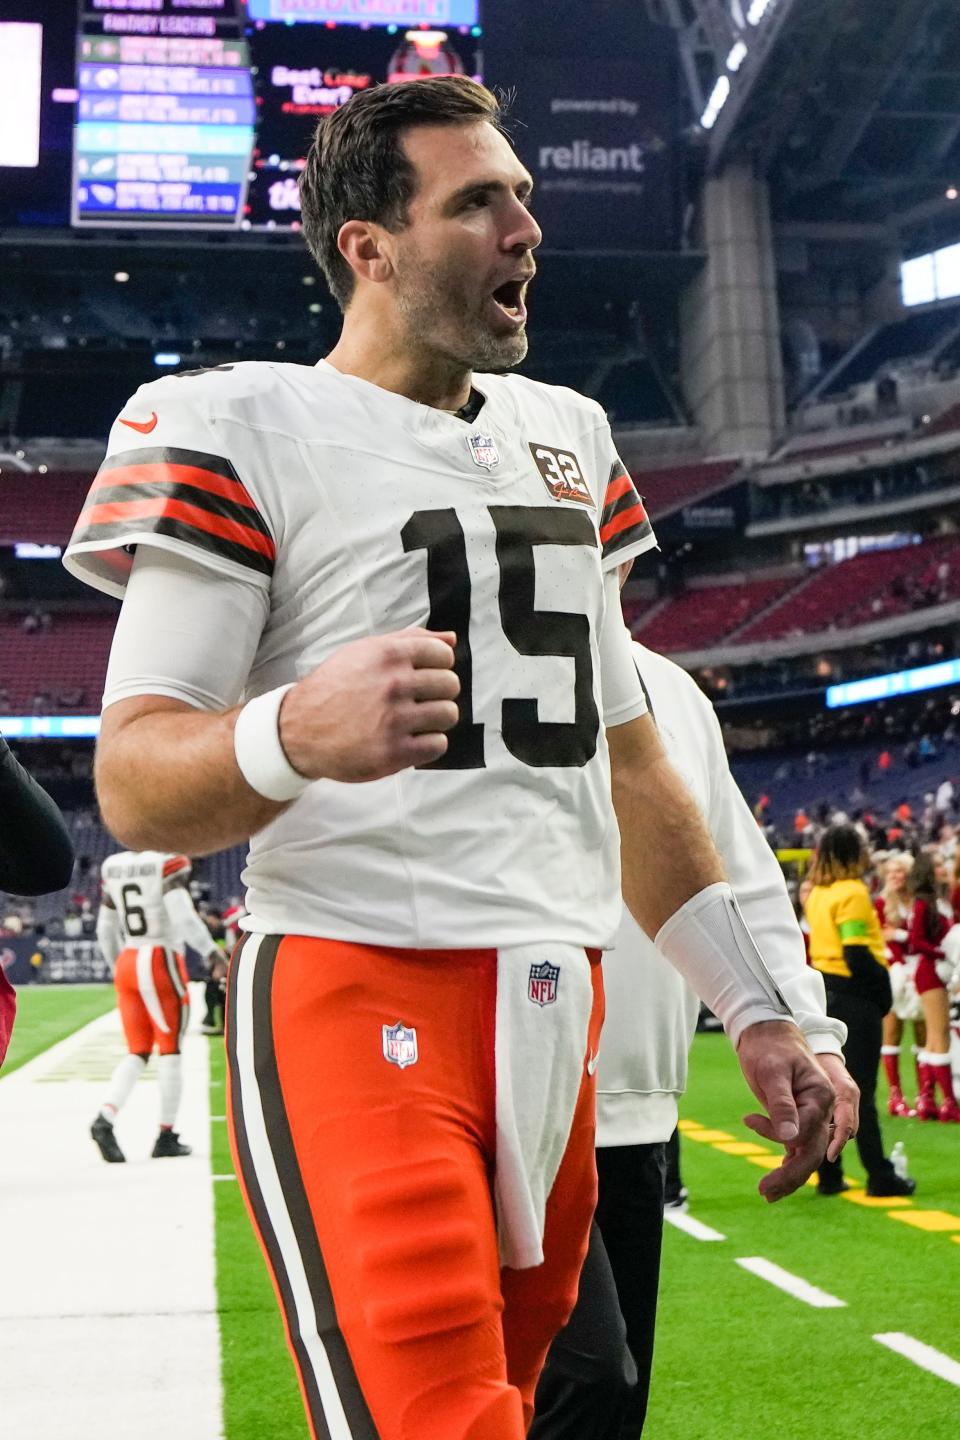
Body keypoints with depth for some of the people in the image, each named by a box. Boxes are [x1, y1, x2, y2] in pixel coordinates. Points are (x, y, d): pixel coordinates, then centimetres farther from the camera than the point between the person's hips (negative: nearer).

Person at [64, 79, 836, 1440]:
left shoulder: (565, 433, 17)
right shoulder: (243, 428, -4)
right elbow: (132, 783, -11)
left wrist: (752, 1009, 16)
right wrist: (288, 736, -33)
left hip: (557, 1013, 7)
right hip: (355, 993, -6)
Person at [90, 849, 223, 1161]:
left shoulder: (113, 867, 10)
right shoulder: (169, 863, -9)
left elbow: (106, 930, 15)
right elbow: (183, 917, -21)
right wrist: (213, 953, -19)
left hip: (127, 964, 6)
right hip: (161, 963, -6)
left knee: (137, 1052, 11)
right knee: (170, 1050, 6)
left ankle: (105, 1118, -10)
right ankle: (166, 1136, 10)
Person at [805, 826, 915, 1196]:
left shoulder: (816, 894, 10)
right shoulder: (853, 893, -14)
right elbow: (857, 954, -20)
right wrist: (884, 988, -10)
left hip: (825, 993, 8)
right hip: (854, 997, -8)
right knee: (860, 1092, -3)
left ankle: (829, 1176, 14)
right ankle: (880, 1177, 5)